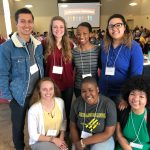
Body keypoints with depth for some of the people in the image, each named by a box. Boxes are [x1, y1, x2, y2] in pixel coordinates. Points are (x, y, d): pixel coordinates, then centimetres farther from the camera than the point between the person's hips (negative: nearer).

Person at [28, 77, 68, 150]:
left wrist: (61, 138, -7)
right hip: (39, 141, -4)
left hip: (57, 139, 4)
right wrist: (53, 139, -15)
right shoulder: (33, 110, -21)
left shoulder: (60, 102, -8)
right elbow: (33, 136, -13)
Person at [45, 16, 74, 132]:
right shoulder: (46, 45, -6)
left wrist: (72, 77, 2)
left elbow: (73, 64, 9)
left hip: (68, 84, 2)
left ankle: (68, 131, 39)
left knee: (67, 109, 17)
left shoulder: (70, 45, 0)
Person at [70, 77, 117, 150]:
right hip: (81, 138, 3)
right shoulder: (77, 103, -11)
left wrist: (83, 142, -18)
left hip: (103, 140, -2)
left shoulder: (109, 104, -18)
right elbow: (73, 126, 0)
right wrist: (77, 144, -16)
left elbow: (108, 133, -16)